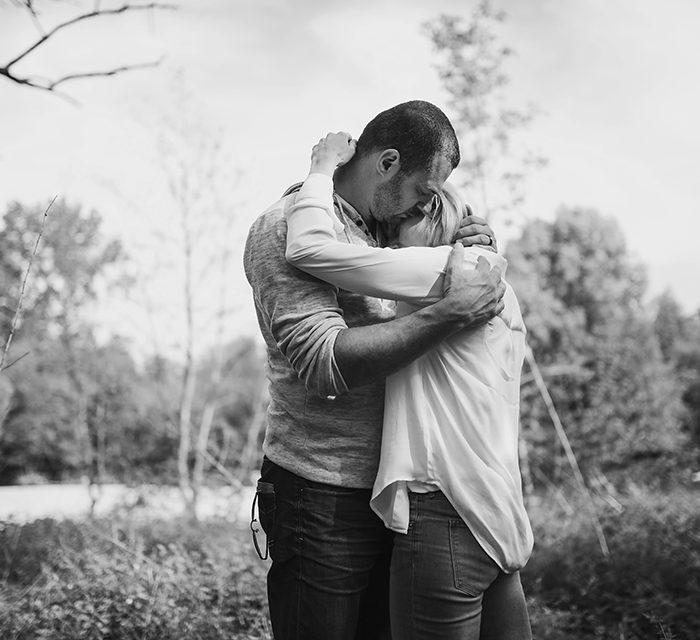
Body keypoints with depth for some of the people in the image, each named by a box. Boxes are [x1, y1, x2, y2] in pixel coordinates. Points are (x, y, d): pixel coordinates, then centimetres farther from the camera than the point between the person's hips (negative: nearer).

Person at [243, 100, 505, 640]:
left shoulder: (385, 227, 12)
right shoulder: (289, 227, -13)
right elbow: (325, 362, -25)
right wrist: (453, 312, -25)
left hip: (391, 490, 8)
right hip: (322, 497, -8)